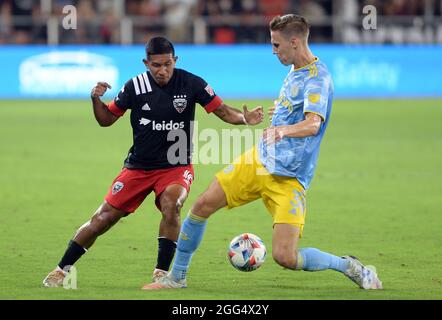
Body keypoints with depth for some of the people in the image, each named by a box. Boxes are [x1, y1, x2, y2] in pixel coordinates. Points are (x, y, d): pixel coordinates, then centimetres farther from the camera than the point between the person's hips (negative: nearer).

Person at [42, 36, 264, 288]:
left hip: (176, 166, -1)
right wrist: (96, 100, -16)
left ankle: (162, 273, -18)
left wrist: (245, 118, -25)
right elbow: (107, 119, 3)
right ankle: (61, 270, 13)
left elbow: (222, 110, -6)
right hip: (138, 167, 1)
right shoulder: (135, 86, -6)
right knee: (104, 218, -2)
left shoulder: (191, 84, -10)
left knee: (171, 205, -31)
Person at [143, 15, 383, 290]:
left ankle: (350, 267, 8)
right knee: (203, 206, -1)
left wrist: (284, 129, -52)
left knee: (285, 257, -17)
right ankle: (176, 277, 16)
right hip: (258, 161, 8)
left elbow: (313, 124, -35)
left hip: (288, 178, -8)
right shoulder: (295, 71, 9)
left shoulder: (318, 78, -18)